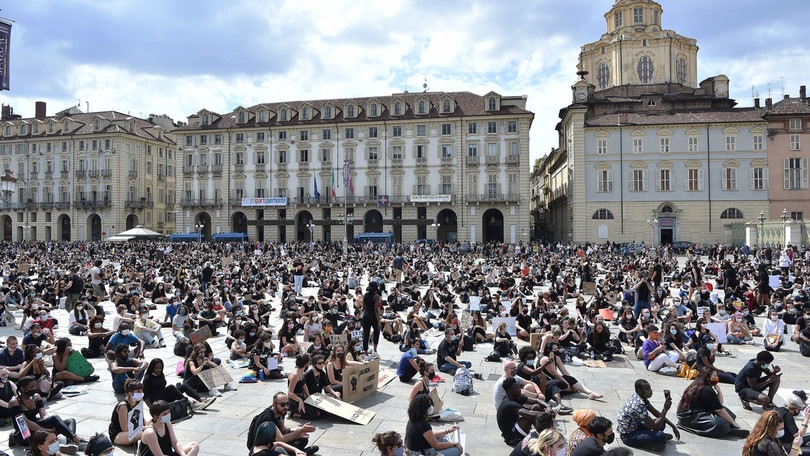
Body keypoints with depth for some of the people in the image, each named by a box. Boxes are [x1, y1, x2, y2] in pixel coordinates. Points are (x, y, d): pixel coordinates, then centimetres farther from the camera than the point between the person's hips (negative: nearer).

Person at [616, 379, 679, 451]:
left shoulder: (641, 397, -2)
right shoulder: (638, 405, -31)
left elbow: (656, 413, 9)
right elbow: (654, 427, -26)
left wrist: (673, 426, 5)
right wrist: (665, 409, -27)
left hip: (634, 427, 9)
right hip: (628, 436, -9)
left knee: (661, 422, 9)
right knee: (660, 435, -25)